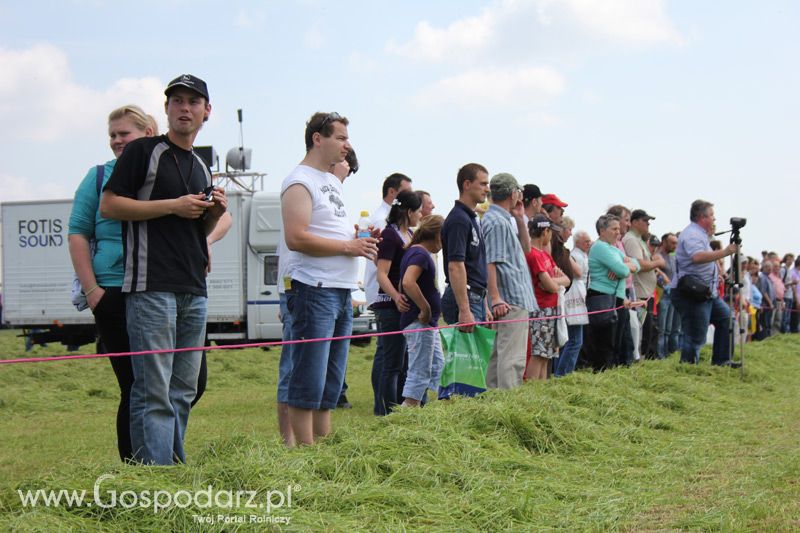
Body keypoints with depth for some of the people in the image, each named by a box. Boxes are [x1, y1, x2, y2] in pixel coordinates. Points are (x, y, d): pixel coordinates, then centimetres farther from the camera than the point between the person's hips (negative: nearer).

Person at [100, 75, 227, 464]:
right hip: (152, 287, -8)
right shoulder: (143, 151, 0)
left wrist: (214, 214, 6)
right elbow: (109, 206, -8)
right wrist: (174, 205, -12)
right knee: (155, 391, -11)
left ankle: (176, 465, 15)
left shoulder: (201, 167, 22)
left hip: (194, 291, 8)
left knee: (184, 390, 9)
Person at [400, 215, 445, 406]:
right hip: (420, 323, -10)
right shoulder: (421, 254, -15)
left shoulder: (413, 252, 16)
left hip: (426, 324, 10)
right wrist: (426, 309, -23)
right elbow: (408, 282, -31)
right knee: (419, 373, -7)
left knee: (437, 367, 15)